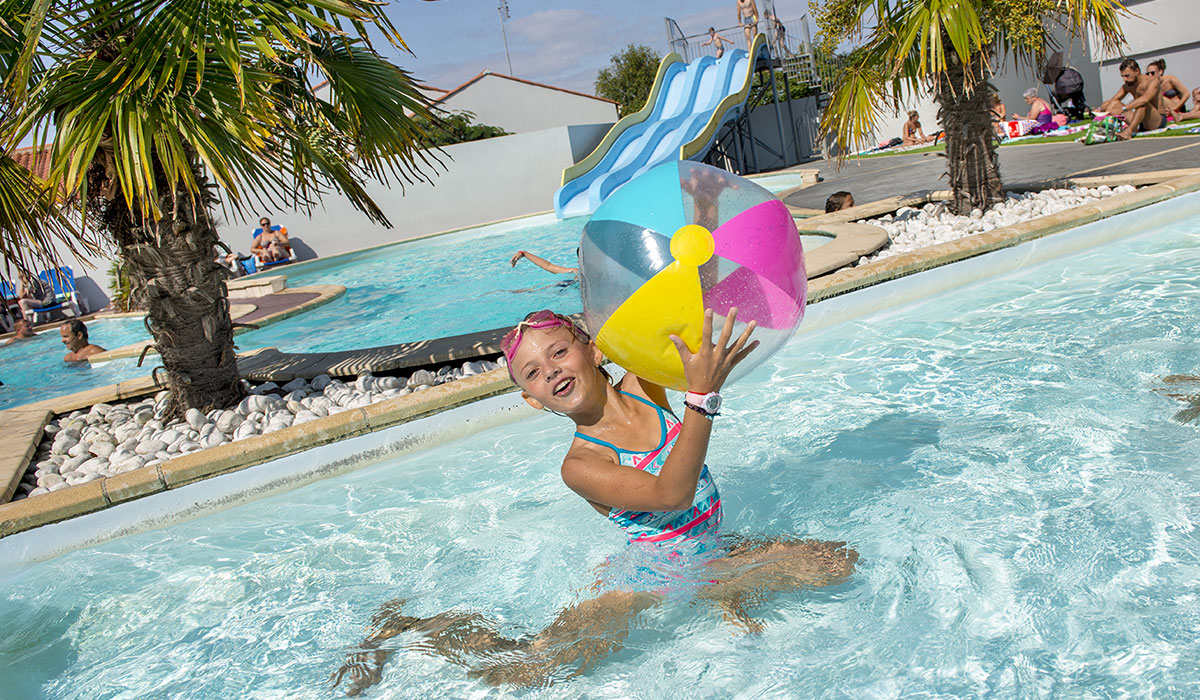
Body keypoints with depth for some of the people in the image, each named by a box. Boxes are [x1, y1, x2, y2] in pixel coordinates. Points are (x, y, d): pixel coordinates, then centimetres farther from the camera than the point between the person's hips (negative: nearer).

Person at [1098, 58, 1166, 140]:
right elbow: (1111, 100, 4)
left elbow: (1145, 99, -34)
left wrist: (1122, 109, -46)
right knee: (1115, 103, -3)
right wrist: (1100, 109, -19)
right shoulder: (1127, 86, 7)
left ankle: (1129, 131, -52)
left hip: (1158, 121, -6)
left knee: (1142, 103, -35)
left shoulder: (1153, 81, -15)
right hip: (1140, 123, 6)